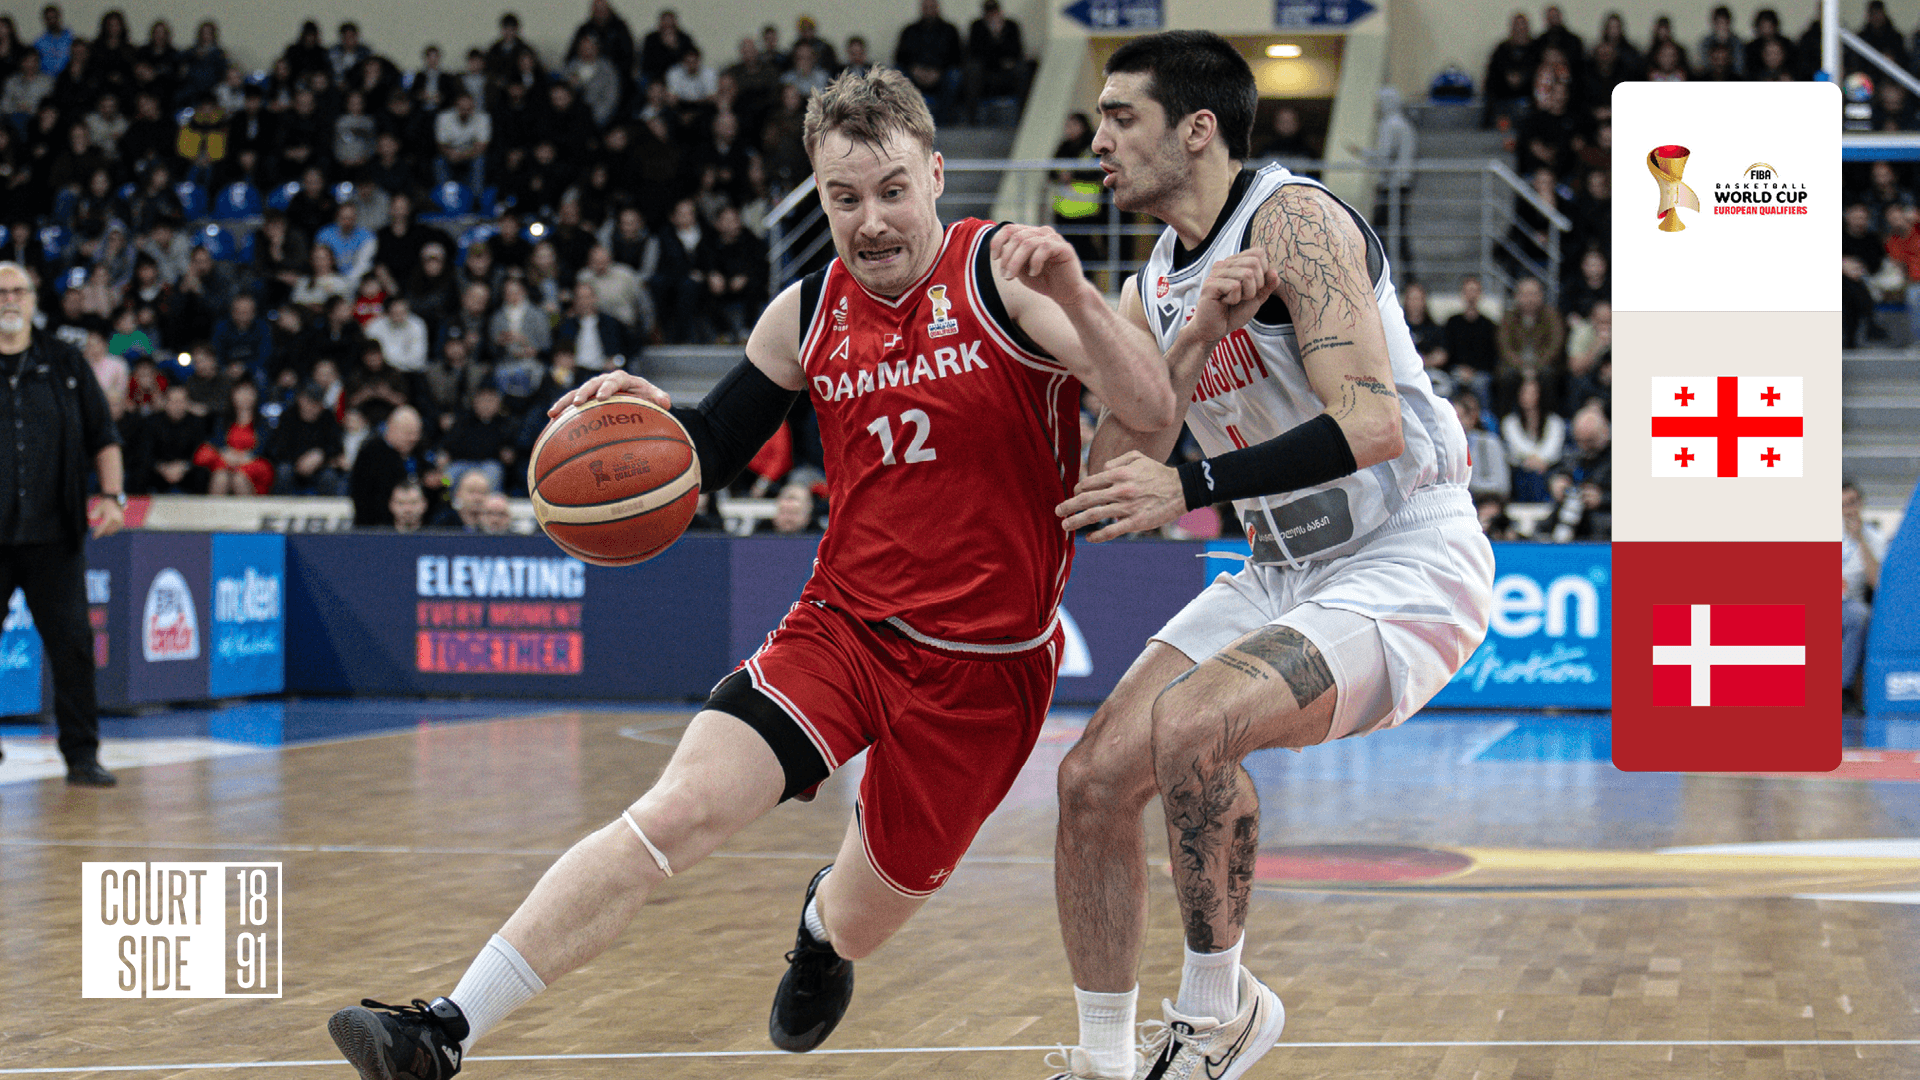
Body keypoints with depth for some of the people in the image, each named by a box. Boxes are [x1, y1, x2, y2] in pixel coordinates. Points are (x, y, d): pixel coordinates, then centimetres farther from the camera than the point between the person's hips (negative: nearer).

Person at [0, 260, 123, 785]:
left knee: (72, 642, -3)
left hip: (54, 532, 1)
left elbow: (103, 437, 12)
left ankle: (82, 755, 4)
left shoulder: (65, 363, 9)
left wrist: (112, 495, 0)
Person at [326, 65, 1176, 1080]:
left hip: (985, 666, -2)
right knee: (673, 811, -20)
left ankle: (819, 924, 51)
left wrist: (1073, 295, -40)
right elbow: (708, 451, 14)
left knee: (857, 925, 10)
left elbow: (1152, 412, -22)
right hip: (843, 623, 2)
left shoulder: (1003, 274, -12)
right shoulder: (806, 315, 2)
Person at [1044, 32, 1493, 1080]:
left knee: (1191, 723, -30)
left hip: (1409, 567, -9)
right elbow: (1113, 474, 1)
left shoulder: (1293, 220, -15)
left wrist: (1190, 489, -30)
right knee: (1093, 779, -1)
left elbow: (1371, 423, -26)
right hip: (1286, 574, 9)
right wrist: (1195, 338, -12)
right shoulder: (1152, 288, 10)